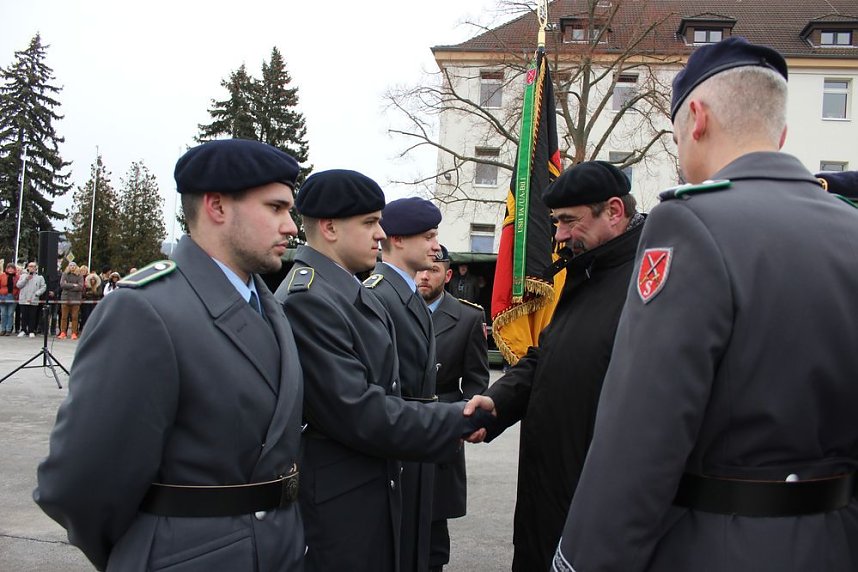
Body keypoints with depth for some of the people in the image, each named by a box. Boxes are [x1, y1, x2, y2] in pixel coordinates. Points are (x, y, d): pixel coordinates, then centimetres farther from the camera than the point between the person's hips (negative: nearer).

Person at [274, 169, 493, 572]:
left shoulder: (358, 296, 9)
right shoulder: (305, 300, -22)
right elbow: (359, 413, -25)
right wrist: (459, 421, -17)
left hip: (374, 492, 9)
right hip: (335, 509, -9)